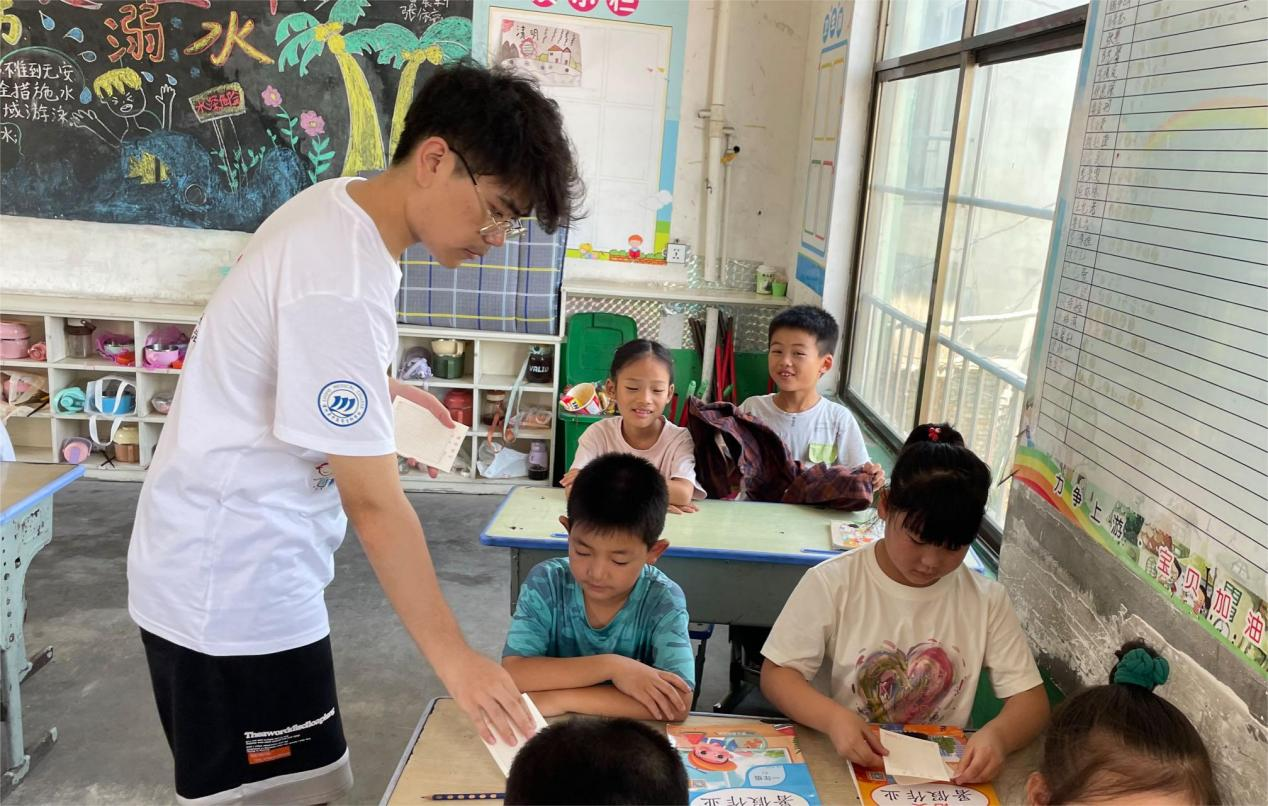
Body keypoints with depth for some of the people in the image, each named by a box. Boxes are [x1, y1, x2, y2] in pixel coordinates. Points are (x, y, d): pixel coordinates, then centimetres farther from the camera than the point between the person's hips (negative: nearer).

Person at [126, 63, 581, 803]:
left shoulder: (339, 202, 1)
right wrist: (455, 656, -20)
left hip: (228, 564, 10)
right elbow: (374, 502, -26)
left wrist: (378, 389, 8)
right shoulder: (342, 286, -29)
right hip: (236, 584, -10)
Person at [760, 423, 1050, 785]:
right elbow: (777, 674, -6)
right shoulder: (832, 583, -9)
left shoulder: (987, 600, -1)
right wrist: (833, 718, -26)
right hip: (847, 764, -3)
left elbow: (1031, 700, 1)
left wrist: (998, 735, -22)